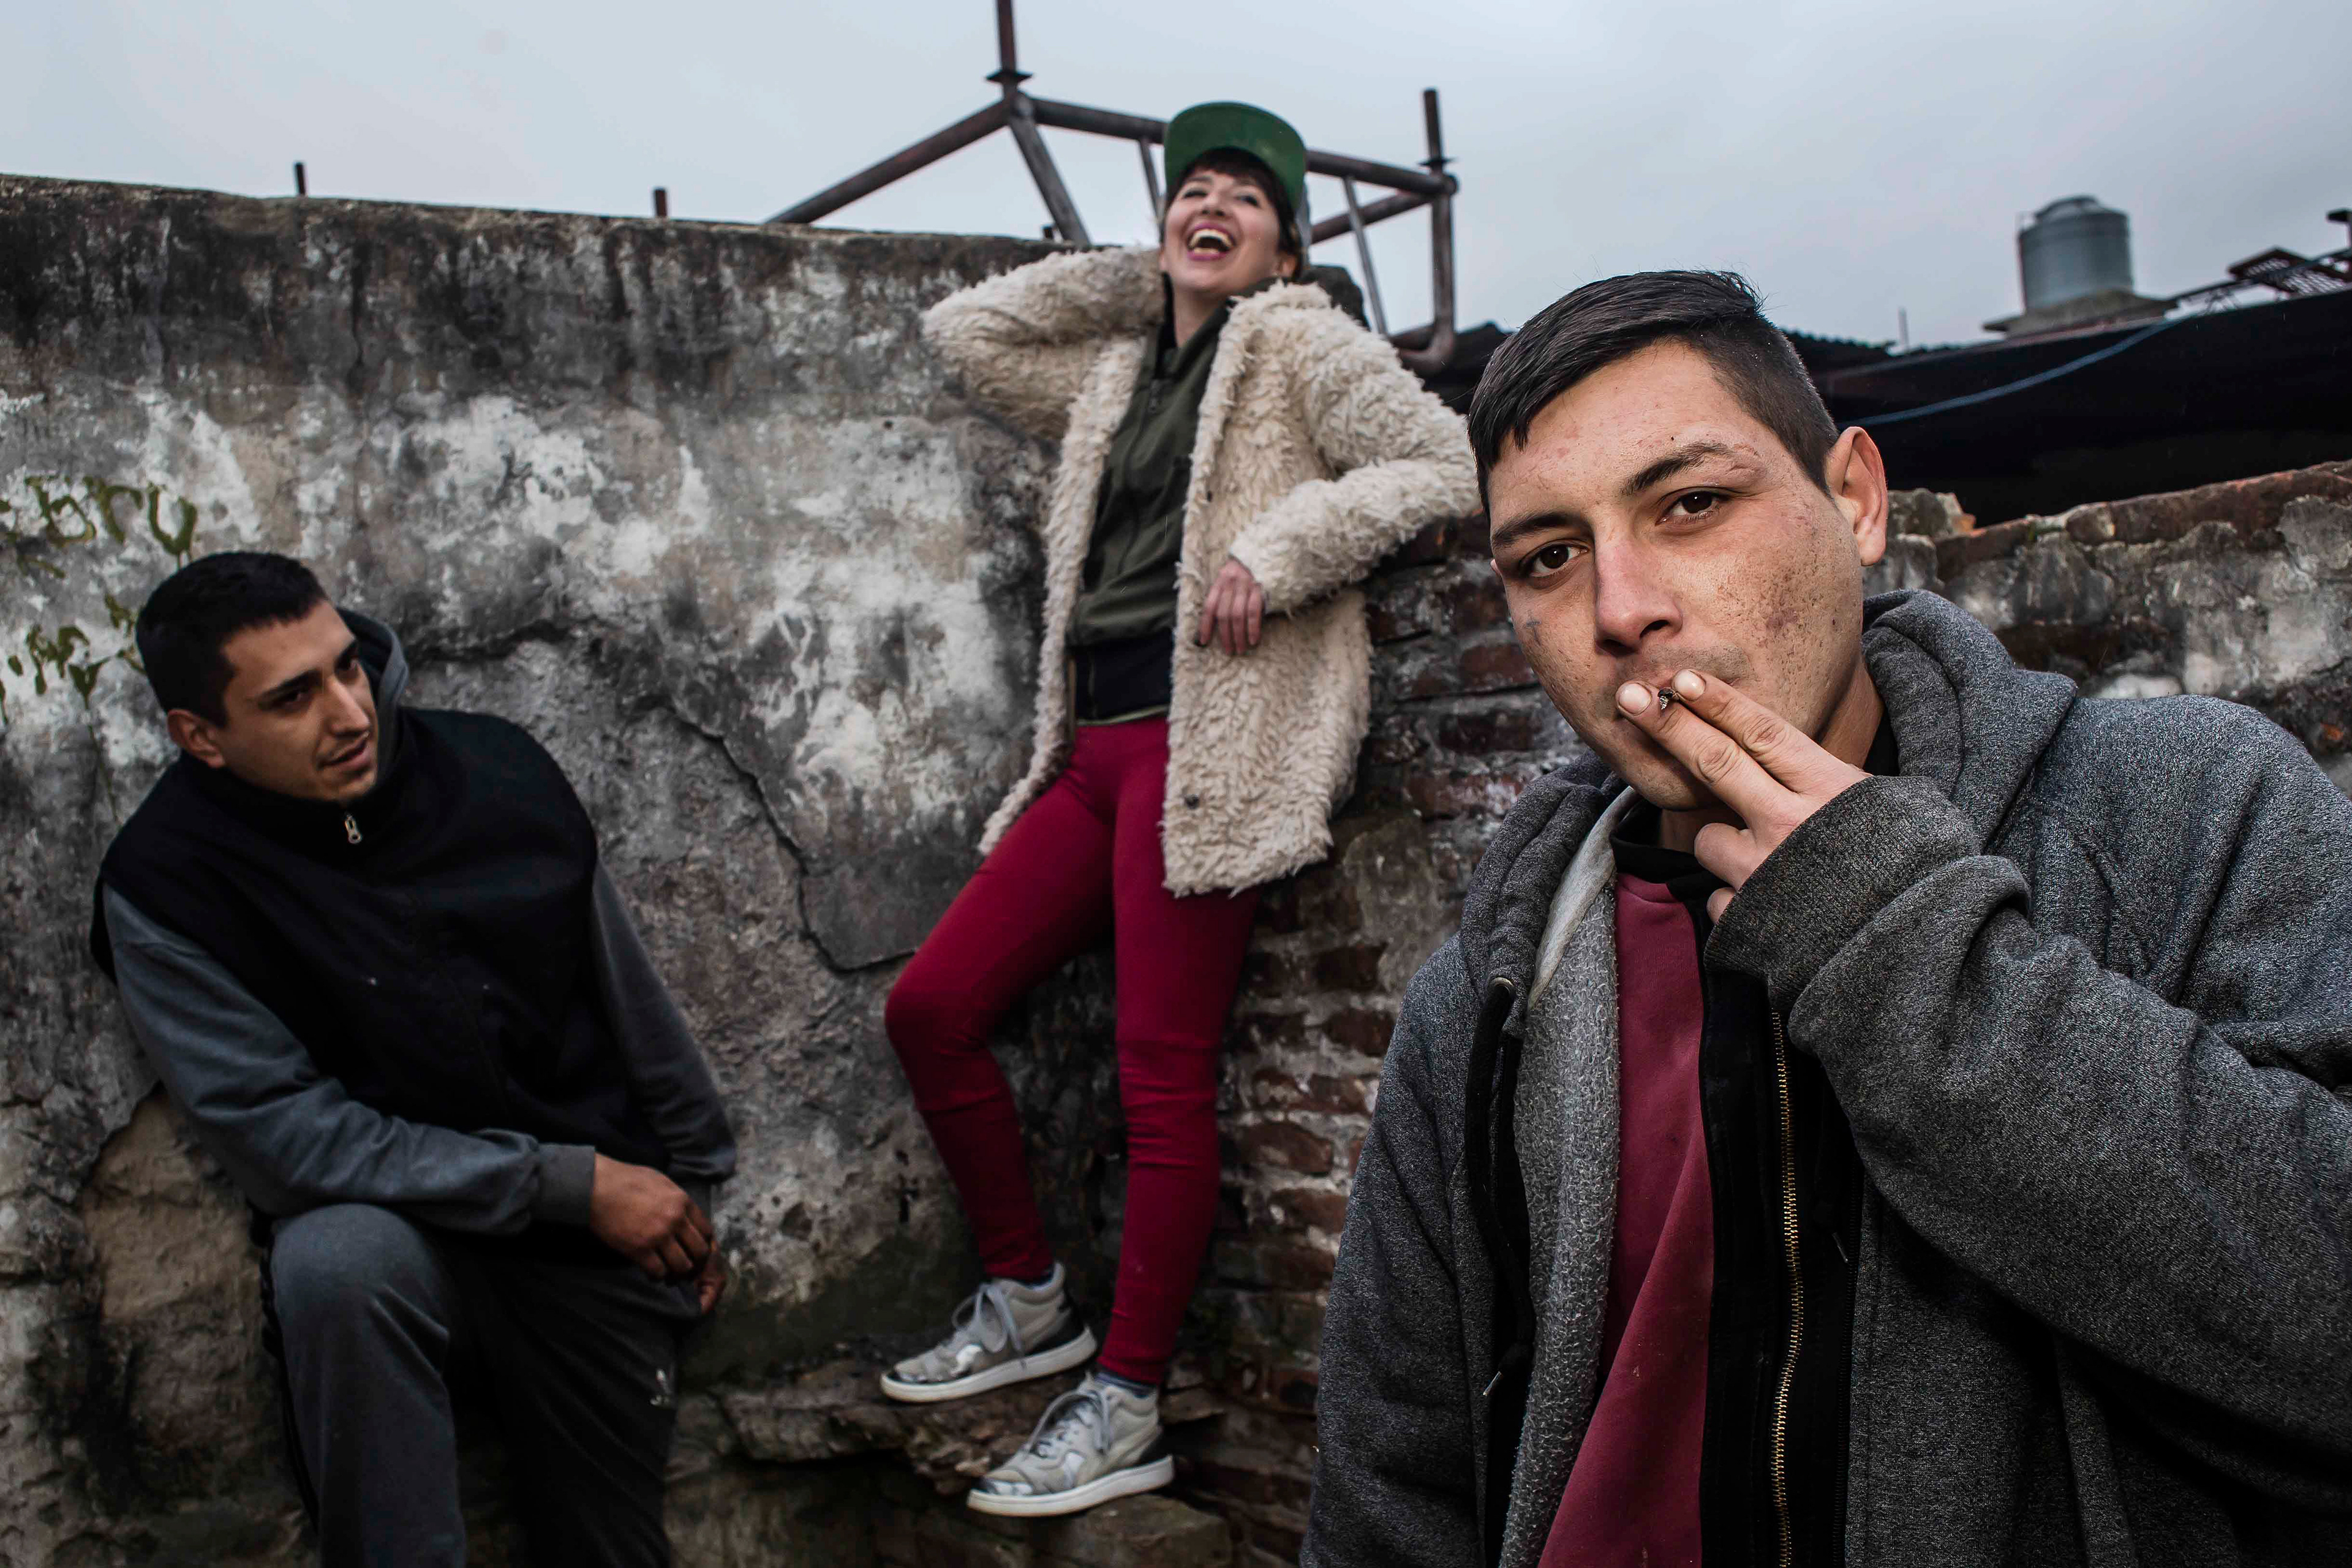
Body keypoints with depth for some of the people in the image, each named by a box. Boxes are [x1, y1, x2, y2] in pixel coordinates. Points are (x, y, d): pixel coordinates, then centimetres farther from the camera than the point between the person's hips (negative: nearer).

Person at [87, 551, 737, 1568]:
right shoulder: (162, 890, -14)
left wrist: (688, 1187, 12)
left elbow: (630, 998, 7)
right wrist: (569, 1182, -20)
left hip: (601, 1243, 3)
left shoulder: (497, 770, -4)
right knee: (341, 1258, -36)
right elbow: (282, 1135, -18)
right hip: (397, 1232, -3)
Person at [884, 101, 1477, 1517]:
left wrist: (1279, 547, -14)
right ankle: (1029, 1300, 19)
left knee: (1163, 1073, -9)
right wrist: (1130, 277, 24)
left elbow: (1441, 464, -4)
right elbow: (963, 332, 29)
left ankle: (1126, 1410, 1)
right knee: (931, 1006, 4)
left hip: (1208, 745, -8)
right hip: (1095, 749, 8)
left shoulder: (1302, 342, 6)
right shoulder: (1115, 371, 25)